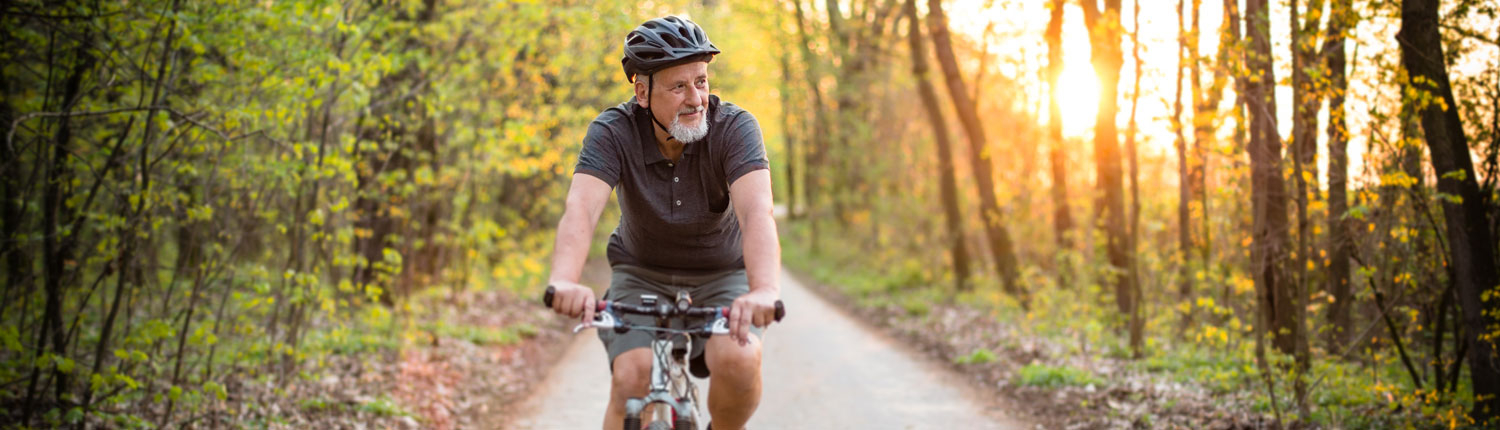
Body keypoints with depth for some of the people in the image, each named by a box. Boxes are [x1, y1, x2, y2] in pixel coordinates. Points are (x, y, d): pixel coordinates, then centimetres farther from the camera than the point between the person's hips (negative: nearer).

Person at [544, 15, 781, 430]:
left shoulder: (734, 127, -21)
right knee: (631, 379, -25)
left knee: (739, 360, -28)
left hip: (722, 277, 0)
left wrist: (765, 289, -57)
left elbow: (757, 212, -37)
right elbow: (581, 208, -35)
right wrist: (564, 281, -56)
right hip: (642, 275, 0)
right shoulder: (613, 132, -19)